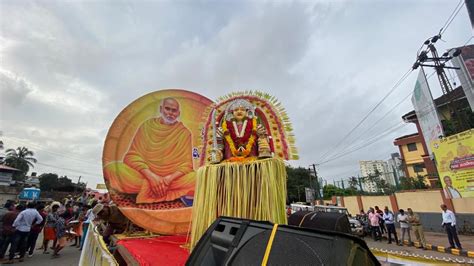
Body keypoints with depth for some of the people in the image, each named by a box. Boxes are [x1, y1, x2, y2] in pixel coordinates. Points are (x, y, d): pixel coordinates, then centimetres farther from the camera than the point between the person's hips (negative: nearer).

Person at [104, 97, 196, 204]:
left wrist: (169, 178, -21)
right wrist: (151, 176, -19)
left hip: (173, 179, 0)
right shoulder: (147, 125, 3)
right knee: (111, 169, -22)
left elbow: (186, 164, -3)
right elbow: (132, 156, -3)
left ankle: (146, 190, -21)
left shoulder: (184, 132, 1)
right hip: (145, 175, 1)